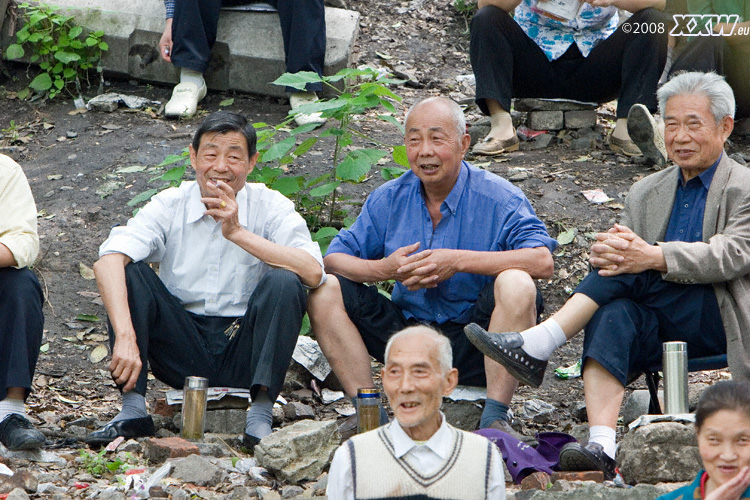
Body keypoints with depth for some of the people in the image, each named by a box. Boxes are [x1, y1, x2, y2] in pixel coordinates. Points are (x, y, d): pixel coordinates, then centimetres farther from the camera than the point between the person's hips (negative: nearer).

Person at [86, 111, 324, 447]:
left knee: (283, 282, -25)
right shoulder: (169, 206, -3)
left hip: (243, 354, -1)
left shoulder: (271, 208, -4)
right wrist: (125, 338, -35)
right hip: (183, 353, 1)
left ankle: (260, 416, -28)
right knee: (129, 272, -17)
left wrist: (239, 233, -24)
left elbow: (313, 272, -23)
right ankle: (133, 410, -22)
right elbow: (108, 261, -20)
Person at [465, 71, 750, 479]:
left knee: (633, 272, -27)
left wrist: (652, 257, -29)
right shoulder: (645, 193, 22)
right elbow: (619, 256, 13)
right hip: (661, 327, 4)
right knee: (614, 313, -32)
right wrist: (606, 252, -15)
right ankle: (601, 447, -50)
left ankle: (535, 347, -27)